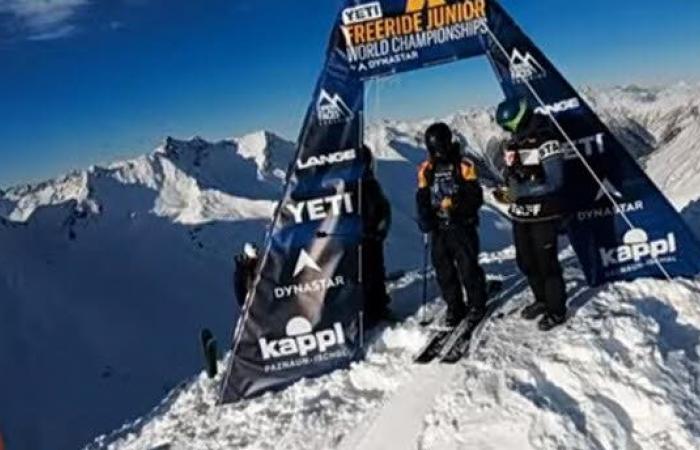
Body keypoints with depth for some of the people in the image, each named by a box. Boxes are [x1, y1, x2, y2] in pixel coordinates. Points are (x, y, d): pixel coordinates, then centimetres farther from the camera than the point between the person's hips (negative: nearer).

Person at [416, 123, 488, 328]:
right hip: (438, 228, 4)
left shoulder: (464, 166, -6)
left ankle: (477, 305, 18)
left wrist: (456, 204, -24)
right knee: (444, 270, 7)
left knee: (468, 268, -1)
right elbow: (422, 198, 13)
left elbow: (476, 197, -8)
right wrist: (425, 221, -2)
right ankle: (454, 307, 21)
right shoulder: (426, 169, 7)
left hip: (462, 226, -4)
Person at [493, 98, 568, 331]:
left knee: (547, 263, 1)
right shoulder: (513, 142, 7)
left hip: (543, 215, -7)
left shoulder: (547, 142, -16)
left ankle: (557, 310, 18)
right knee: (526, 262, 17)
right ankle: (542, 300, 37)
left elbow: (553, 182, -21)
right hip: (520, 214, 8)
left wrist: (517, 192, -25)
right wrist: (507, 190, -9)